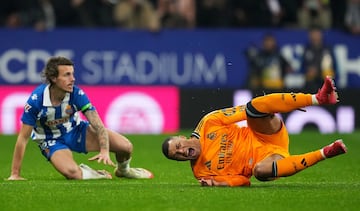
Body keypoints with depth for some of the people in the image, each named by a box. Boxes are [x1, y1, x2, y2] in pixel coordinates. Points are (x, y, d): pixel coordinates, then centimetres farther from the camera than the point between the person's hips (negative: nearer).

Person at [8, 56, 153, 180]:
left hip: (76, 130, 3)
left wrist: (104, 151, -42)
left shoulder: (77, 94, -23)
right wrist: (15, 175, -23)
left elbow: (98, 125, -24)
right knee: (72, 173, -35)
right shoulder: (36, 100, -29)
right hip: (52, 140, -3)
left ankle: (122, 170, 27)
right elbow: (23, 138, -23)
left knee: (125, 146, -10)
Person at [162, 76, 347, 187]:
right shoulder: (201, 172, -3)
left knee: (255, 105, -26)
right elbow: (242, 181, -3)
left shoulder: (209, 124, 1)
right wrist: (217, 184, -23)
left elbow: (246, 110, 3)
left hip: (270, 137, 2)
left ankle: (319, 98, -33)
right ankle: (323, 154, -32)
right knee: (260, 170, -41)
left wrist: (278, 105, -4)